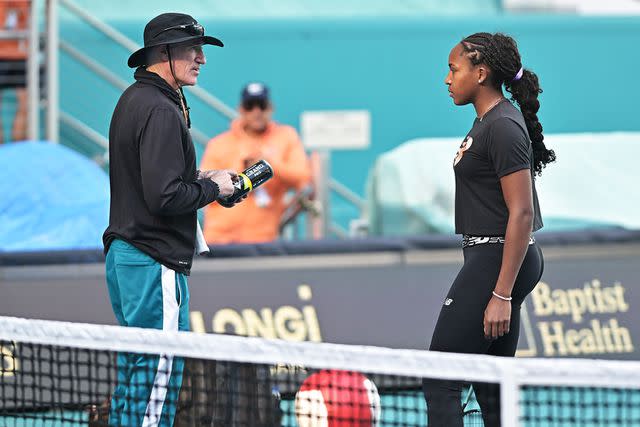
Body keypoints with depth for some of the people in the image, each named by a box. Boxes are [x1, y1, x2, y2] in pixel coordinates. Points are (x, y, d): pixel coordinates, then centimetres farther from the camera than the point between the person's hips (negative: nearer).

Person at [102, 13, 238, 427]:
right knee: (159, 379, -8)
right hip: (156, 262, -10)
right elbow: (164, 196, -24)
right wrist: (213, 188, -8)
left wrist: (197, 178, 11)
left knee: (134, 373, 15)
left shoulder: (133, 100, 15)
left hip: (123, 253, 10)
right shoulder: (162, 112, -17)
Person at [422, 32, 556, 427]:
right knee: (491, 386, 12)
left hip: (498, 261, -10)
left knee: (441, 380, -11)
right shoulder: (487, 120, 15)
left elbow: (521, 213, -21)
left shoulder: (503, 127, -16)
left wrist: (502, 295, -24)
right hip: (488, 258, 10)